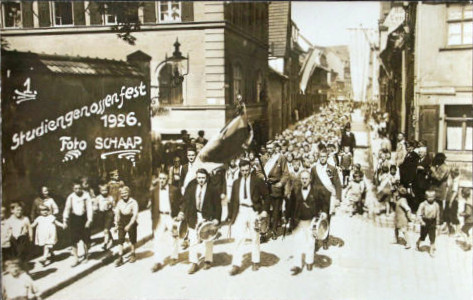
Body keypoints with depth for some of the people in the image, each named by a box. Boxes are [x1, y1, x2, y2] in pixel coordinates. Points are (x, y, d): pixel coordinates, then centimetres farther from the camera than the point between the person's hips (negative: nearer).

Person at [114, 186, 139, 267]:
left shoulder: (133, 202, -11)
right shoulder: (119, 202, 1)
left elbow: (135, 215, -14)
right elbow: (117, 213, 10)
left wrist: (129, 225, -20)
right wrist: (116, 223, 1)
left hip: (131, 223, -3)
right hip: (122, 223, 3)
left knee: (132, 240, 10)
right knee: (120, 240, -5)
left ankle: (132, 255, 28)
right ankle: (120, 258, -5)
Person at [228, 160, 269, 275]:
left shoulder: (257, 181, 1)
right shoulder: (236, 182, 11)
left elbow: (266, 195, 1)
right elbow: (232, 200, 12)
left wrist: (264, 210, -8)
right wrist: (230, 216, 9)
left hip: (254, 211, -2)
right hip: (240, 211, 2)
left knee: (255, 238, 10)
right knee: (238, 238, -5)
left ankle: (255, 262, 26)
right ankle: (236, 265, -1)